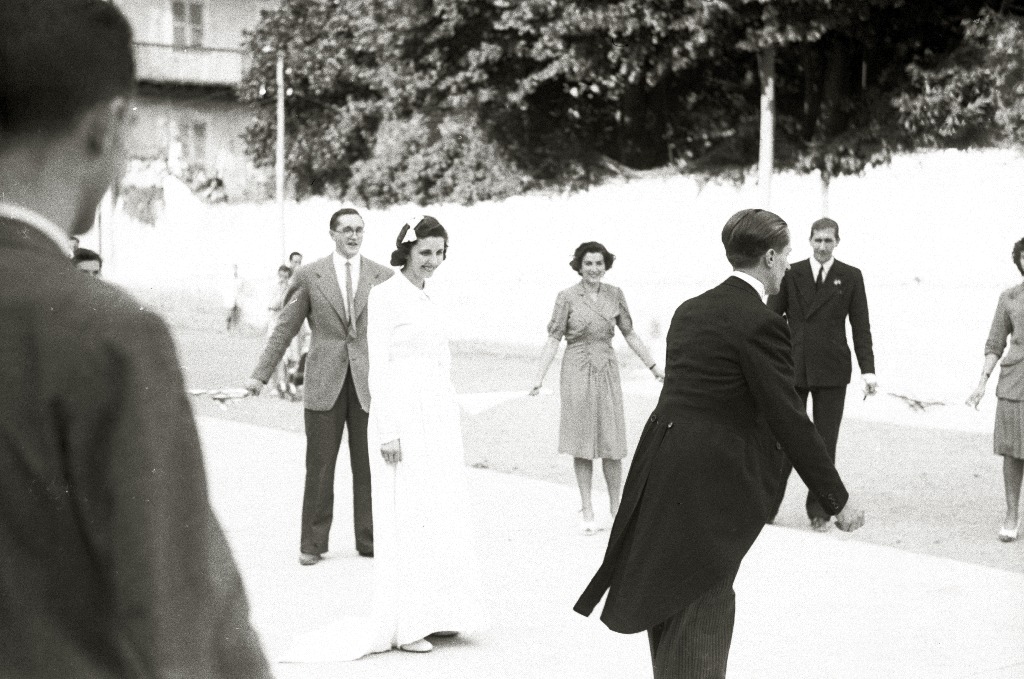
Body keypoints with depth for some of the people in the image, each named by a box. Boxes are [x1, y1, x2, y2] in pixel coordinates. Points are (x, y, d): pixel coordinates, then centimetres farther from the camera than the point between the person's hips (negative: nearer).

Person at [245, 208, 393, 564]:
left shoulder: (383, 277, 5)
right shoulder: (309, 276, 3)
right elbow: (284, 330, 5)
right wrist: (260, 374, 0)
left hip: (368, 384, 1)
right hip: (324, 384, -1)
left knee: (368, 465, 5)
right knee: (319, 467, 3)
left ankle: (369, 540, 16)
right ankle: (313, 543, 12)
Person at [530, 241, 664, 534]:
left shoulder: (614, 295, 4)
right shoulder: (567, 297, -4)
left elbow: (630, 334, 12)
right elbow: (553, 339, -5)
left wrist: (654, 367, 12)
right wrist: (539, 377, -13)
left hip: (607, 371, 2)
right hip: (577, 372, -2)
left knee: (612, 443, 1)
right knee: (581, 443, 3)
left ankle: (616, 505, 18)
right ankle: (587, 512, 11)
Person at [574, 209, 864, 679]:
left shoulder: (690, 310, 11)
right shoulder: (761, 324, -14)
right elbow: (790, 422, -15)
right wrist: (838, 500, -8)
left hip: (660, 470, 8)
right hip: (712, 484, -8)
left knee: (669, 603, 19)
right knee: (703, 609, 2)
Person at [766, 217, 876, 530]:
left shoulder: (850, 277, 5)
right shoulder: (791, 275, 5)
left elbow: (861, 326, 3)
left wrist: (867, 370, -5)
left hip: (831, 372, 0)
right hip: (792, 369, 0)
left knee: (825, 443, 5)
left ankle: (819, 510, 15)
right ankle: (767, 507, 7)